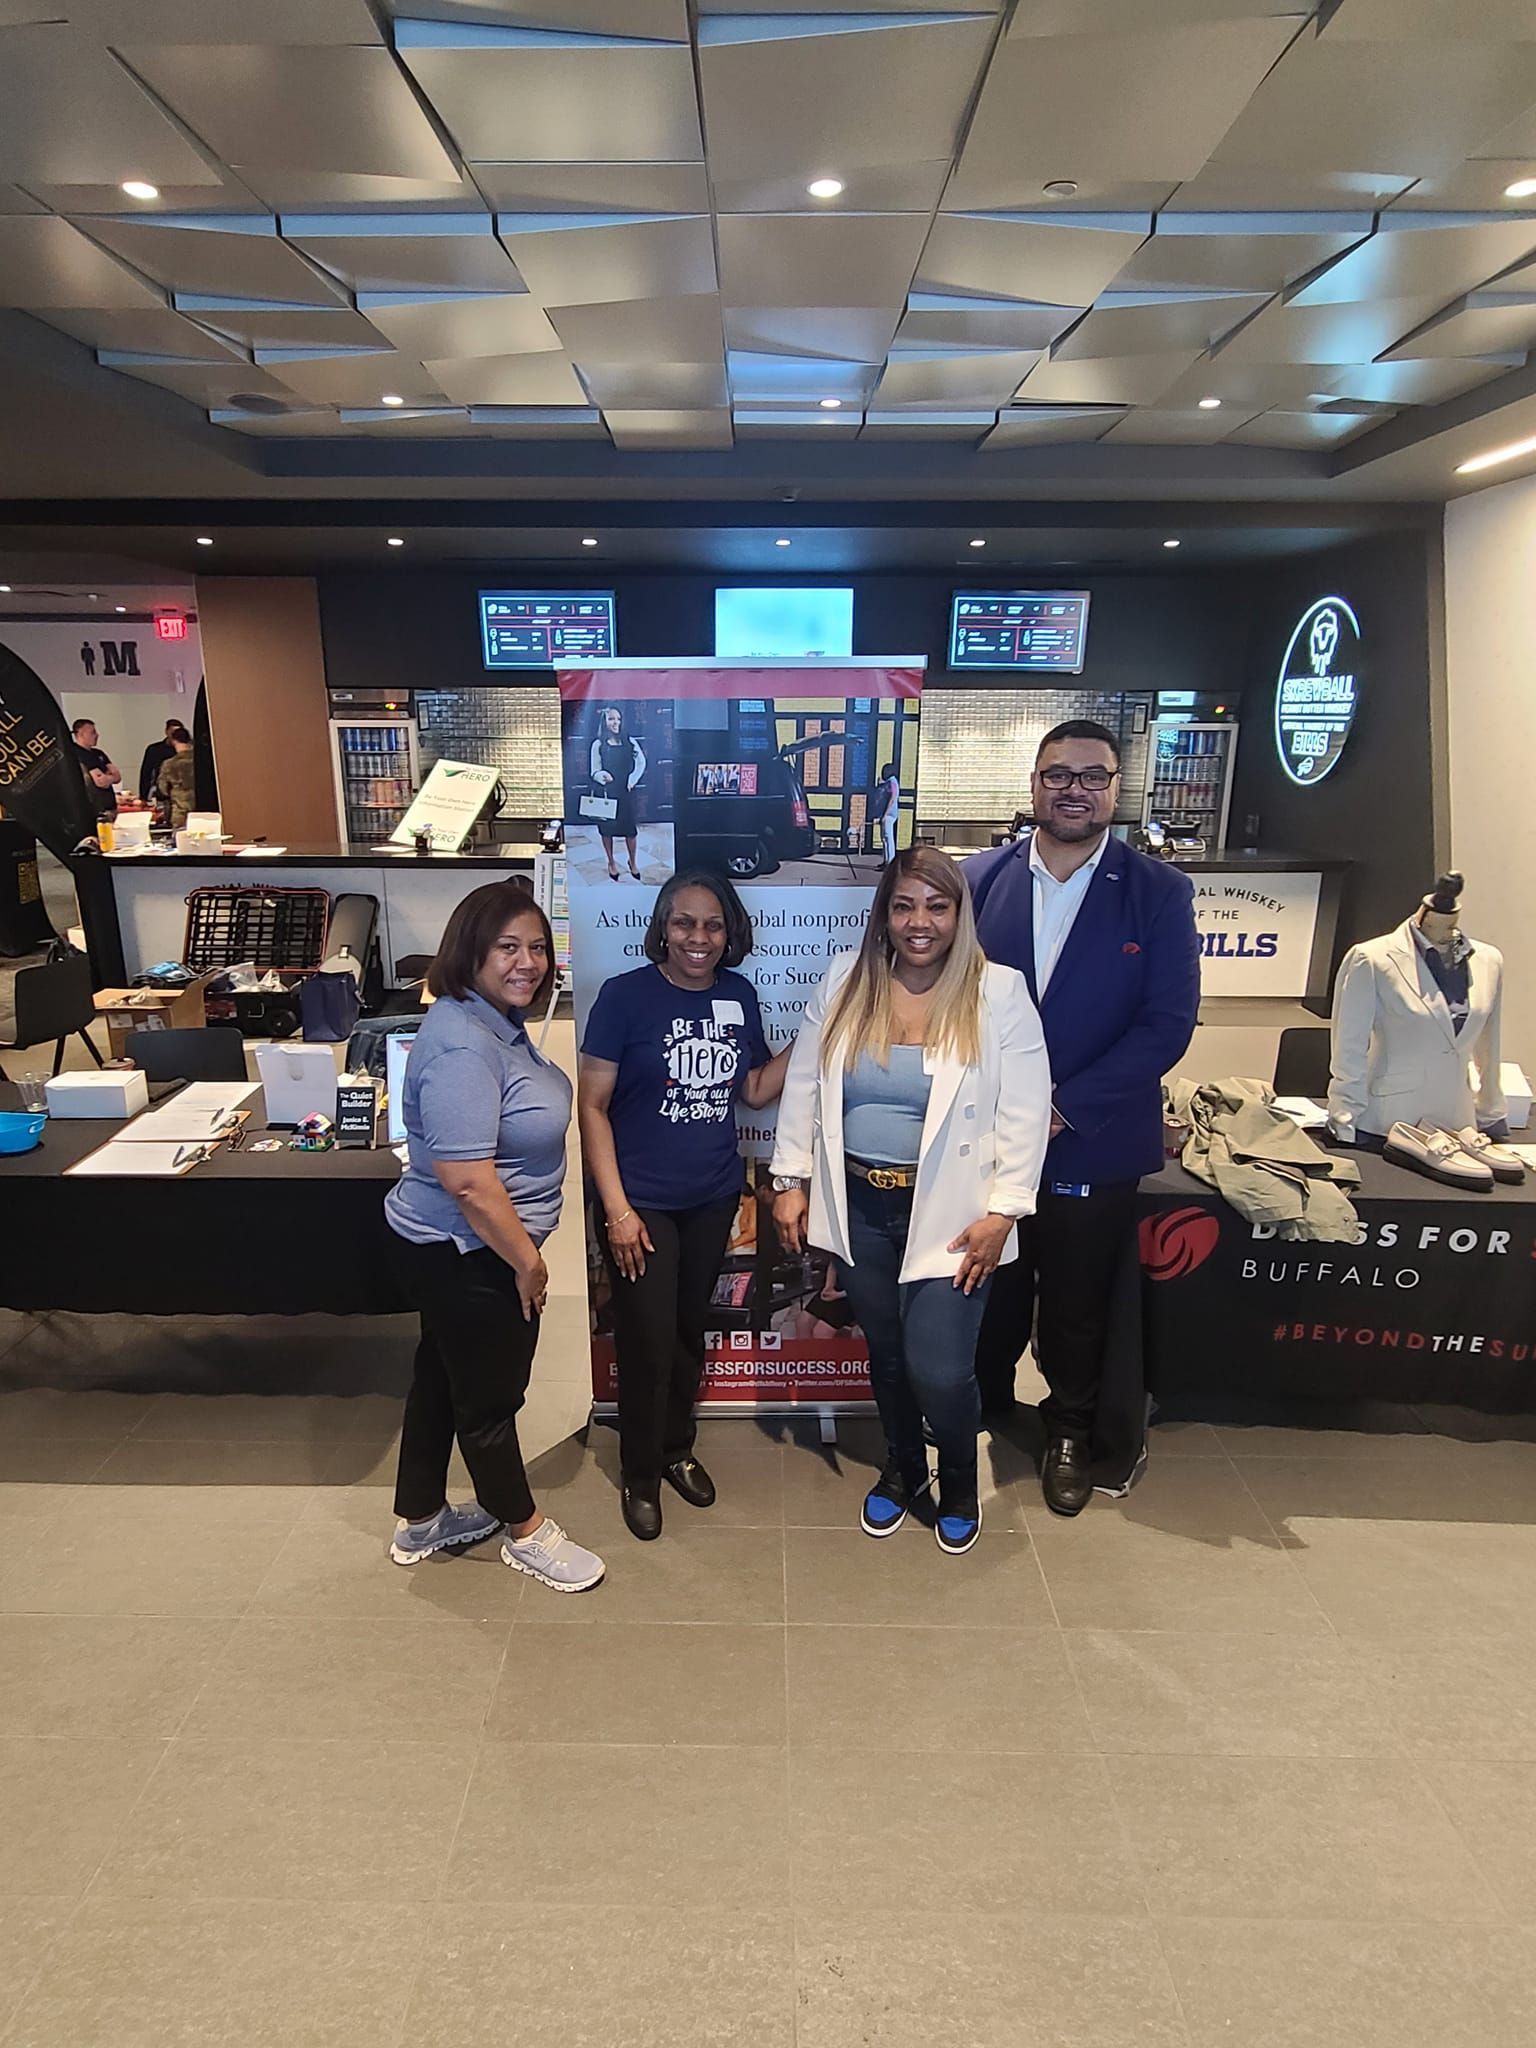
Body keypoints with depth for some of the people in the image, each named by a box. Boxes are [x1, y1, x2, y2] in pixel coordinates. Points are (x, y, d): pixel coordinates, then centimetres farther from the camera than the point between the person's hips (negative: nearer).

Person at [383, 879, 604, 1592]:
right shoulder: (462, 1045, -28)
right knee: (490, 1397, 10)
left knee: (443, 1377, 23)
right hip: (467, 1256, -10)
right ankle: (524, 1532, 31)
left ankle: (419, 1521, 41)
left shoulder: (497, 1021, 4)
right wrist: (526, 1259, -19)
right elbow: (468, 1181, -30)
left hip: (458, 1248, 10)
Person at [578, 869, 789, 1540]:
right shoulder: (625, 995, -14)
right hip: (642, 1202, -4)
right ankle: (640, 1473, 29)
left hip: (713, 1198, 5)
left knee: (689, 1331, 19)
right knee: (647, 1342, 5)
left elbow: (756, 1090, 8)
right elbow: (592, 1106, -12)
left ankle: (677, 1449, 42)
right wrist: (617, 1209, -15)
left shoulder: (738, 994, 0)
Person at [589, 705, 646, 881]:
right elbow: (594, 771, -4)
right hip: (605, 792, -1)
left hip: (625, 791, 1)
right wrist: (602, 776, -25)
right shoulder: (598, 744, -3)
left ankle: (633, 862, 23)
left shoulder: (629, 741, 1)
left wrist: (632, 780, -6)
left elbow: (641, 763, 4)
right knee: (607, 828, 7)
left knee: (630, 828, 3)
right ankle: (611, 863, 22)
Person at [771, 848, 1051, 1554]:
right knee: (884, 1353, 18)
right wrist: (790, 1181, 4)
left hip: (948, 1214, -3)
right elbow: (803, 1085, 6)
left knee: (939, 1371, -3)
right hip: (859, 1205, 3)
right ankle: (902, 1469, 45)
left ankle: (959, 1482, 30)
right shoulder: (844, 981, 1)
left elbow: (1024, 1114, -8)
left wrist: (1002, 1212, -12)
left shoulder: (999, 993, -8)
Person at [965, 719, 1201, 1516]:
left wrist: (1064, 1107, -16)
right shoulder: (981, 877, 0)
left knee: (1077, 1303, 15)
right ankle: (984, 1413, 44)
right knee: (990, 1293, 17)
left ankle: (1070, 1431, 41)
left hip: (1093, 1144, -1)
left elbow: (1168, 1022, -11)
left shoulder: (1159, 891, -6)